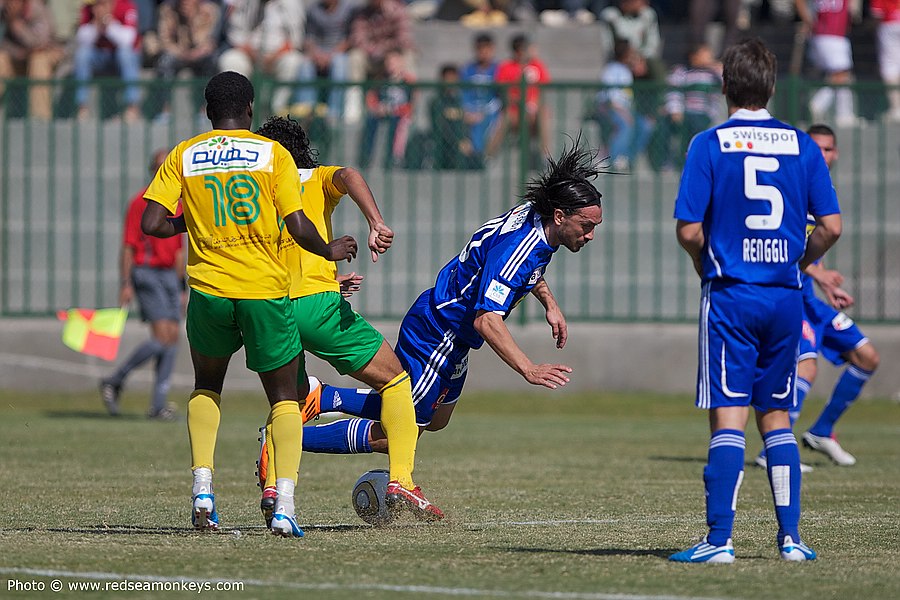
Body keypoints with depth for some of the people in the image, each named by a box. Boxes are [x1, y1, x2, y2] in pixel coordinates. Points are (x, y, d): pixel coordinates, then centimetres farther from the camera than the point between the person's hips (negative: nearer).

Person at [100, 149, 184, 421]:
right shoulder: (141, 202, -6)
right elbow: (128, 246, -8)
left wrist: (181, 286, 19)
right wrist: (126, 284, -13)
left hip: (170, 275, 7)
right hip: (147, 274, -7)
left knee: (173, 337, 0)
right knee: (161, 338, -16)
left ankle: (159, 404, 3)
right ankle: (114, 381, -2)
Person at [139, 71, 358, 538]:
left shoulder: (183, 157, 4)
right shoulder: (272, 154, -1)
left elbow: (151, 223, -5)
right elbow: (297, 227, -7)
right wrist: (329, 251, 12)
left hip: (208, 289, 2)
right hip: (266, 290, -2)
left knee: (206, 387, 26)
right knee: (284, 398, 11)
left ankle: (201, 487, 7)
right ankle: (284, 507, -6)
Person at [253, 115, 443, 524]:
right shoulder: (317, 179, 13)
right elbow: (348, 177, -11)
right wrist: (376, 224, -26)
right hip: (316, 302, -4)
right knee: (395, 379, 8)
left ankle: (272, 486, 3)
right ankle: (400, 480, -7)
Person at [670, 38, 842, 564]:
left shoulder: (710, 145, -5)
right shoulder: (802, 146, 4)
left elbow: (689, 229, -9)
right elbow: (831, 227, 1)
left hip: (731, 295, -3)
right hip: (786, 296, 3)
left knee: (729, 418, -5)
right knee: (777, 418, 13)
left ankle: (720, 539, -10)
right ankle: (791, 536, 9)